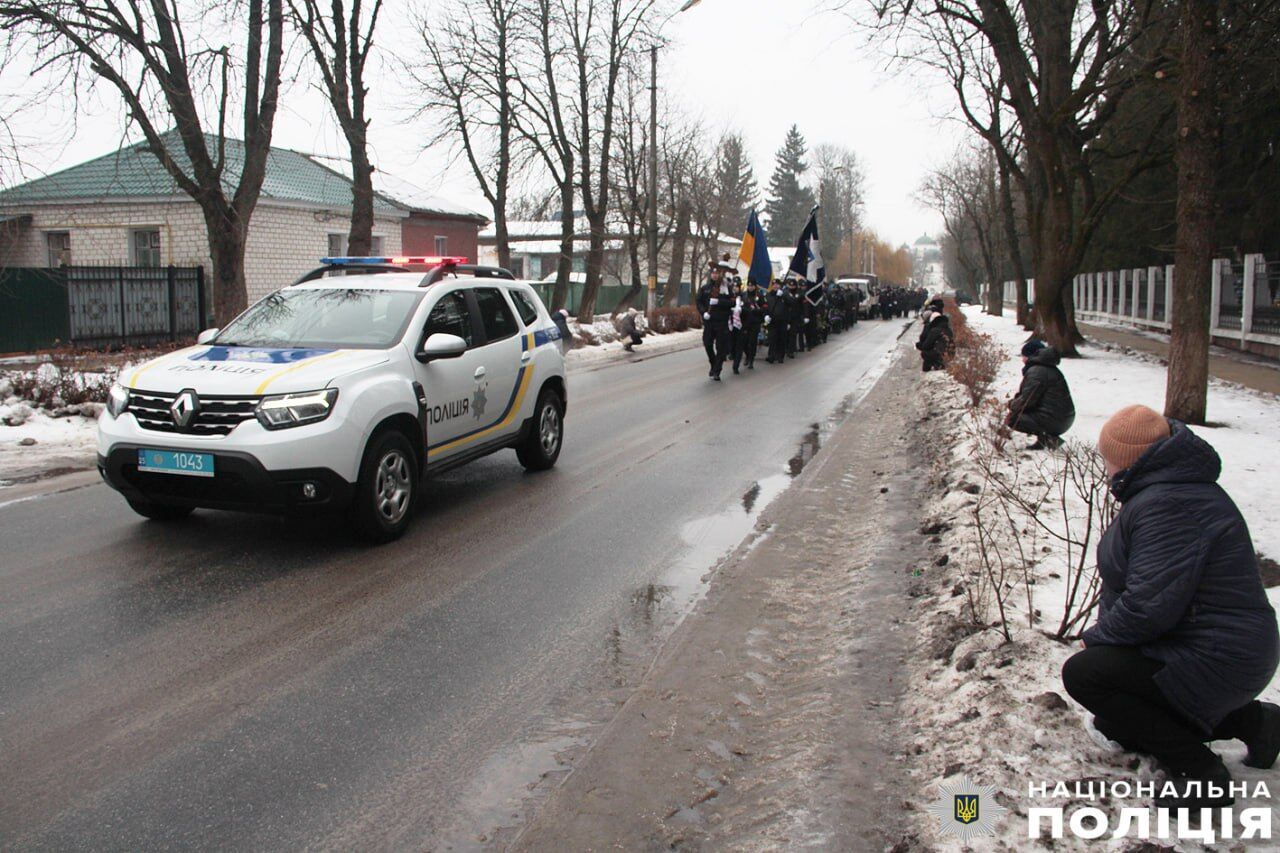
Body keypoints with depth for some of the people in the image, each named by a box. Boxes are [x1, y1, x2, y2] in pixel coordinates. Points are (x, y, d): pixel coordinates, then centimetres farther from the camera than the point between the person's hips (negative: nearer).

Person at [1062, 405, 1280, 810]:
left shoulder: (1167, 505, -26)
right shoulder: (1163, 491, 11)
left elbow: (1149, 604, -30)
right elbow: (1143, 589, 17)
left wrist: (1094, 638, -13)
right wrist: (1103, 636, 8)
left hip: (1212, 661, -11)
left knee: (1082, 672, -17)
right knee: (1114, 724, 19)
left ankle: (1197, 769, -12)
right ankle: (1247, 720, 18)